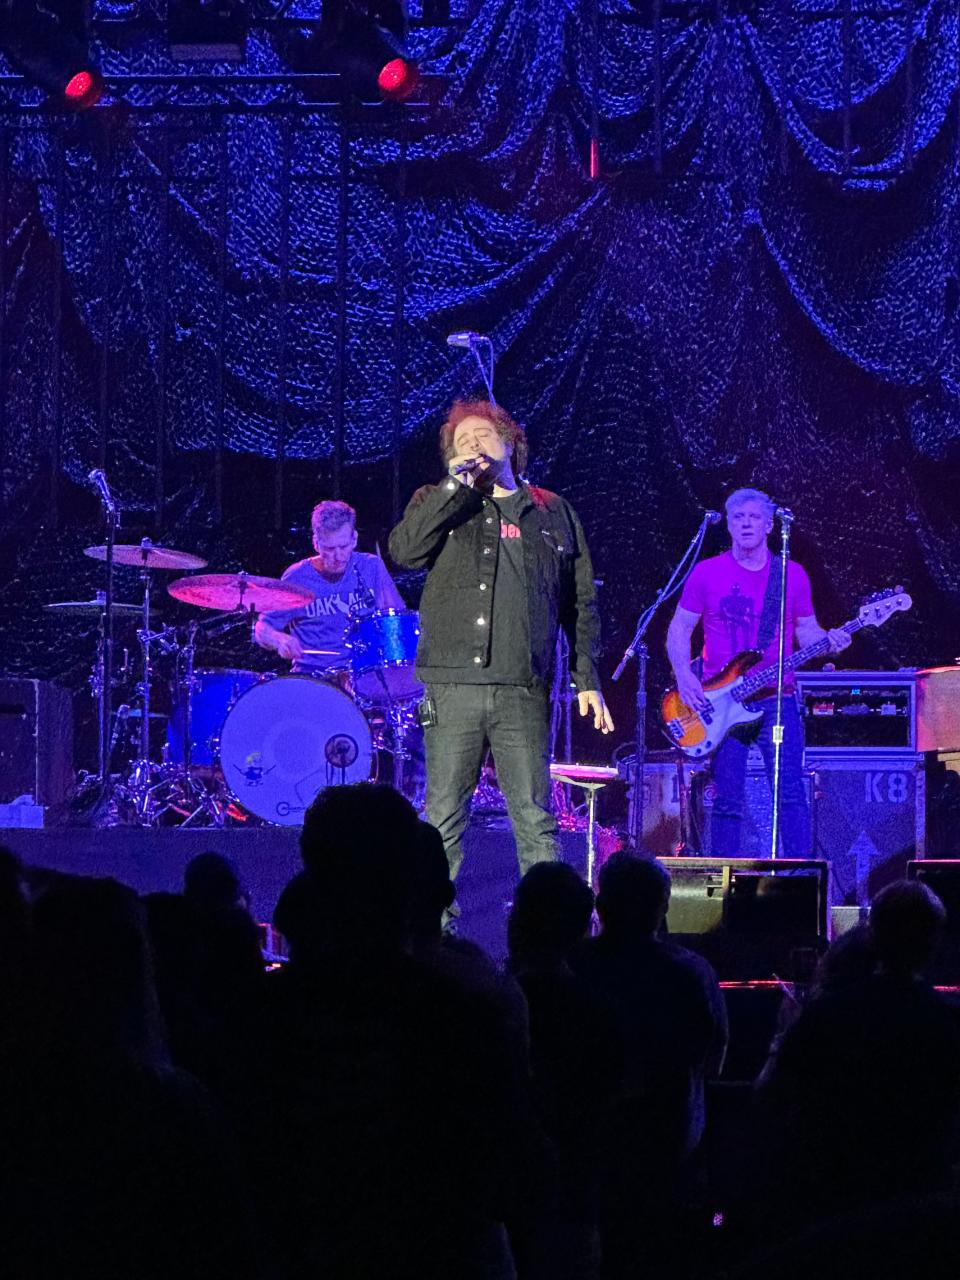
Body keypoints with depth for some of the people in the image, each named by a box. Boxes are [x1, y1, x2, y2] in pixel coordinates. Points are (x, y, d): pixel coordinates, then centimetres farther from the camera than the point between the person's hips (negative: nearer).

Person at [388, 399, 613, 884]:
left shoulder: (554, 514, 16)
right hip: (453, 687, -1)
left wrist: (587, 680, 9)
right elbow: (404, 550, -9)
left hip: (525, 691, 1)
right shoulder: (438, 504, 12)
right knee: (443, 818, -2)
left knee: (535, 820, -1)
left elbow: (580, 604, 17)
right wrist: (456, 484, -8)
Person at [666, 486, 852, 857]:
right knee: (727, 800, 0)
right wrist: (683, 676, -8)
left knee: (790, 792, -11)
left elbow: (805, 629, 13)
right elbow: (680, 628, 7)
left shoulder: (792, 575, 8)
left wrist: (827, 641, -10)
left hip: (777, 699, 0)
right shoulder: (707, 573, 4)